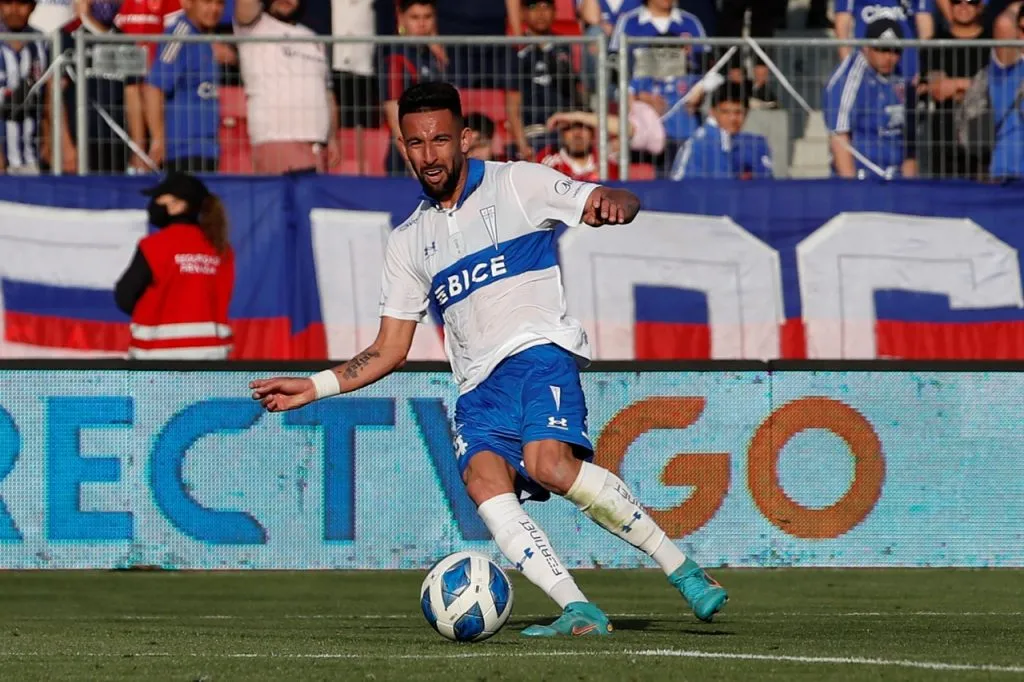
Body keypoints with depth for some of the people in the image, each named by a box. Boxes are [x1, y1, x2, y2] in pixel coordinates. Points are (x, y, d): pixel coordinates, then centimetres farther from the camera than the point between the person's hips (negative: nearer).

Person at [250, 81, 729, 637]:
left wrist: (610, 205, -25)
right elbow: (389, 350, 24)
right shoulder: (408, 241, 20)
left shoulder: (516, 184, 8)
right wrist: (312, 388, 12)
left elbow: (622, 204, 1)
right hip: (478, 384, 4)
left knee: (549, 464, -32)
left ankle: (680, 567, -19)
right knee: (483, 479, -27)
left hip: (539, 350, -4)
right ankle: (579, 612, -35)